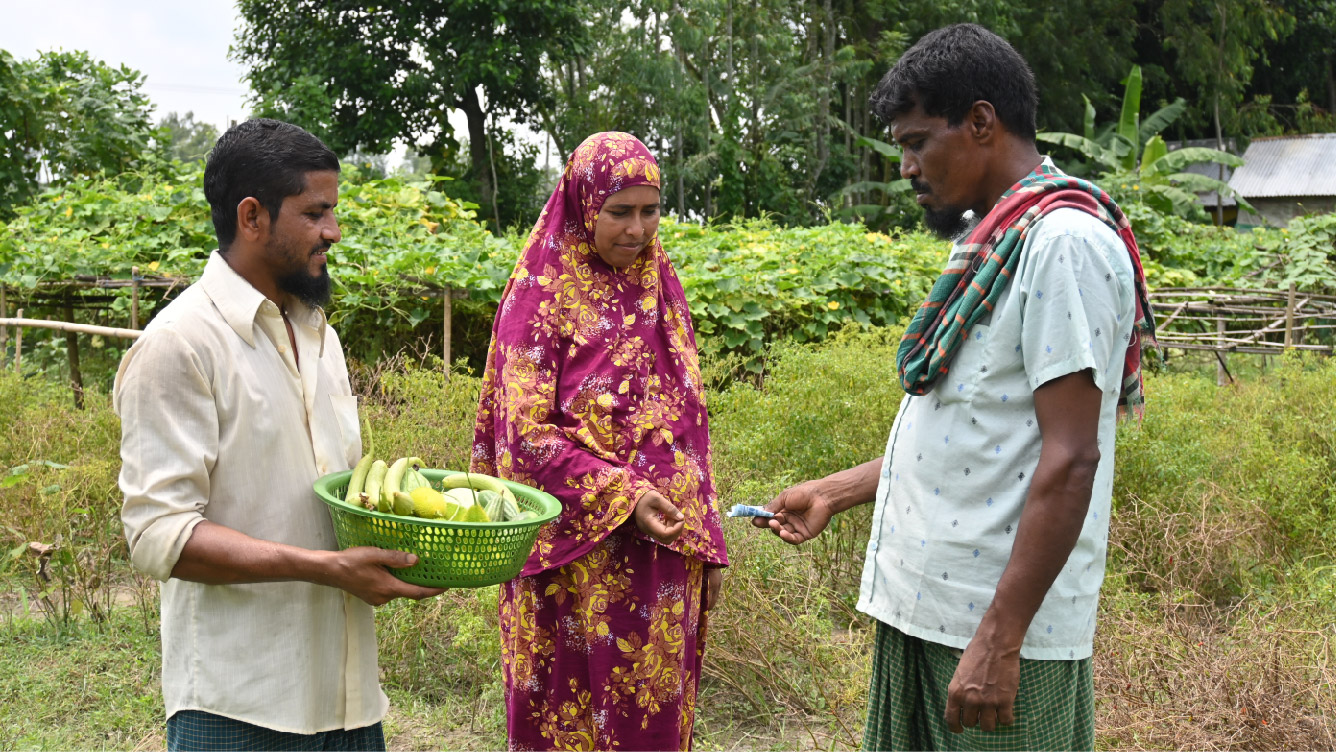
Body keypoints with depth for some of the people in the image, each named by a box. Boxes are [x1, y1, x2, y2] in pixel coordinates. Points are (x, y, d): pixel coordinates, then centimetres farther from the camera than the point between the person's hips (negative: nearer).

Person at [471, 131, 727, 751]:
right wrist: (622, 497, -20)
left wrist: (706, 546, 11)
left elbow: (688, 423, 13)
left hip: (667, 550, 5)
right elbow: (524, 437, -11)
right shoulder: (541, 294, -7)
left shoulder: (660, 287, 10)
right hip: (580, 554, -5)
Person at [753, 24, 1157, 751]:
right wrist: (835, 493, 19)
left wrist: (1000, 639, -21)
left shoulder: (1064, 241, -14)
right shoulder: (995, 241, 15)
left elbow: (1070, 457, -20)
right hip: (928, 609, 9)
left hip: (996, 630, -9)